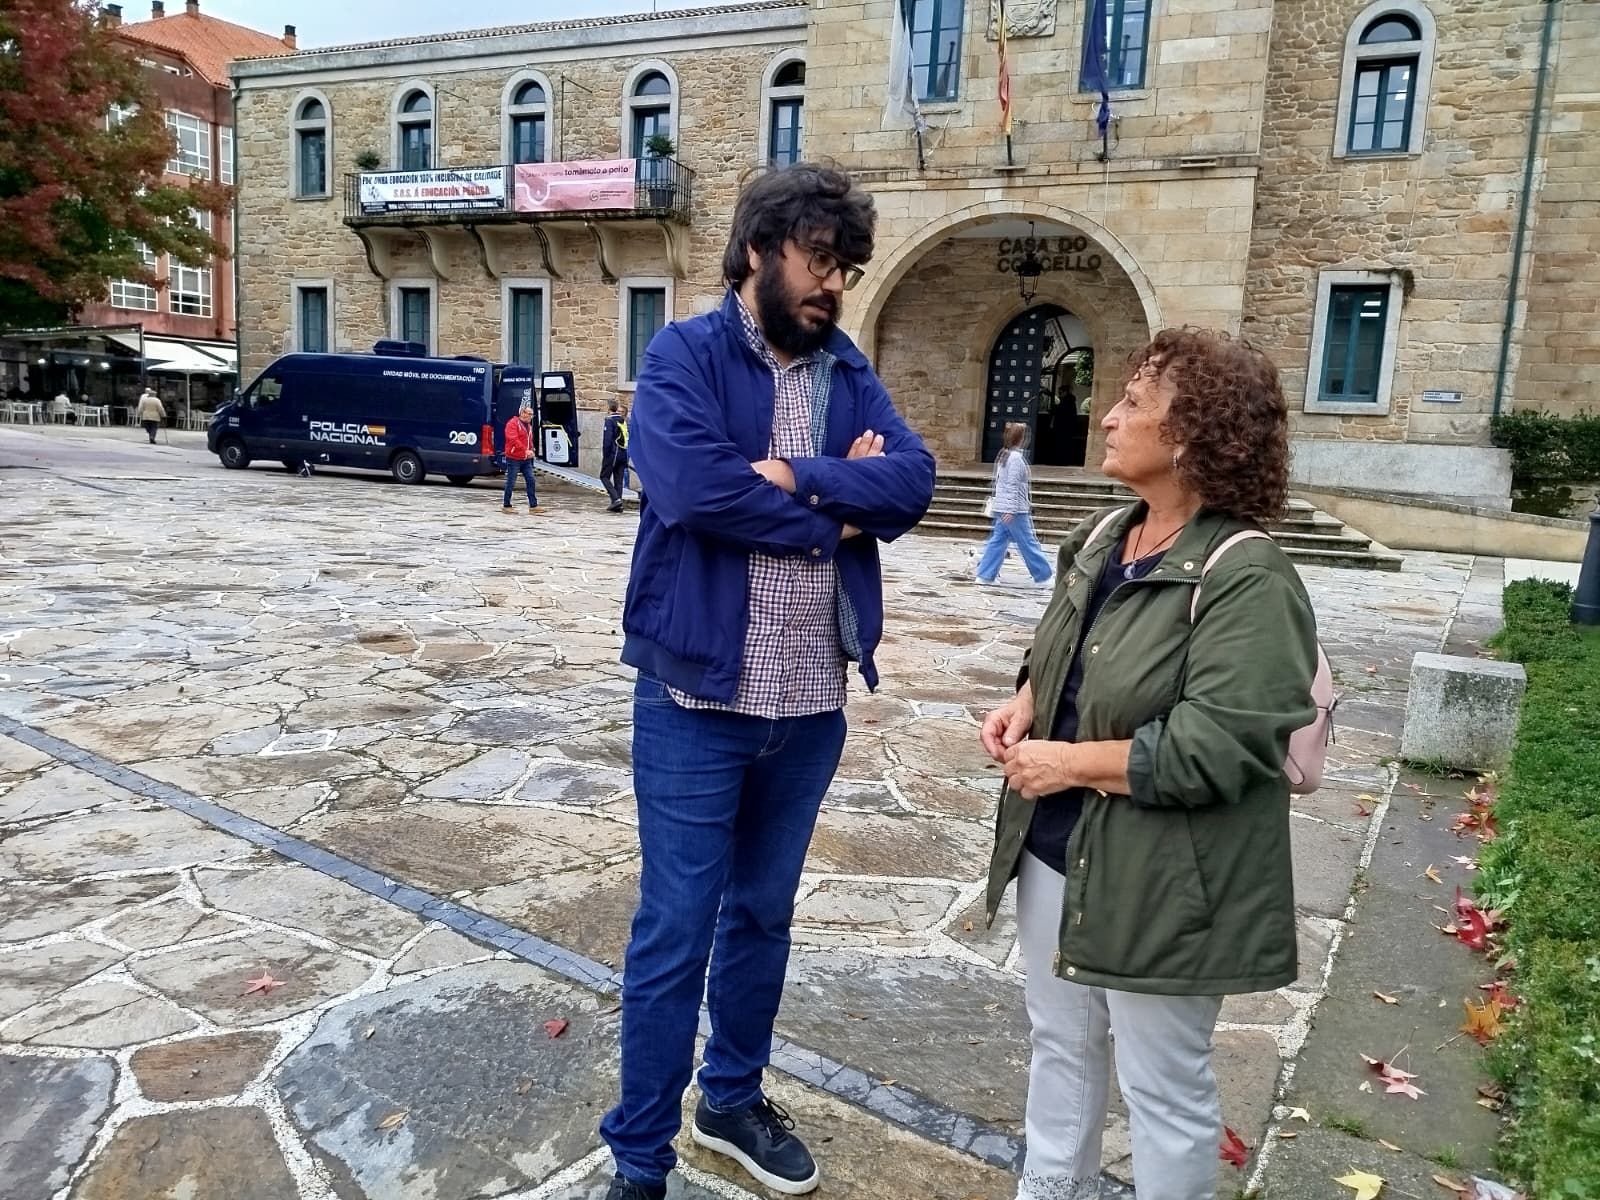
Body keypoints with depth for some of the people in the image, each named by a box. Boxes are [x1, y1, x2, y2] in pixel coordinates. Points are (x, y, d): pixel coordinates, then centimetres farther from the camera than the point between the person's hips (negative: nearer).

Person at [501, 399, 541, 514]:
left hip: (526, 459, 8)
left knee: (530, 480, 2)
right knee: (511, 483, -2)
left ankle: (533, 505, 5)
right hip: (514, 458, -8)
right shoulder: (513, 423, -11)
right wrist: (525, 450, -29)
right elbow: (513, 440, -22)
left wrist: (531, 450, 4)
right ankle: (506, 506, 8)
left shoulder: (529, 425, 16)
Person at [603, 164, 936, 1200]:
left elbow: (914, 482, -6)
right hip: (698, 696, -5)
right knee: (675, 932, 6)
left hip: (813, 701, 5)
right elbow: (694, 487, -24)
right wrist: (839, 509, -13)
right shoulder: (684, 355, -7)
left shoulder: (850, 371, 8)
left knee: (763, 913, 20)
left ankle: (734, 1100, 42)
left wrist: (794, 474, -19)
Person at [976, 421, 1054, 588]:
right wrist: (1011, 510, -22)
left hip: (1002, 508, 9)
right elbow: (1013, 485, -20)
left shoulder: (1004, 455, 14)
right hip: (1014, 510, -9)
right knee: (1028, 543, 0)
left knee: (997, 541, 9)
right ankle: (1043, 577, 9)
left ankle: (984, 575, 6)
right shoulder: (1016, 457, -15)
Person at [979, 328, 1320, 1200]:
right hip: (1054, 850, 9)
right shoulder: (1099, 539, 5)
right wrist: (1025, 704, -2)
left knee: (1161, 1086, 12)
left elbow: (1215, 751, -27)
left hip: (1157, 882, -8)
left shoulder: (1246, 578, -22)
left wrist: (1069, 762, -20)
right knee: (1060, 1045, 25)